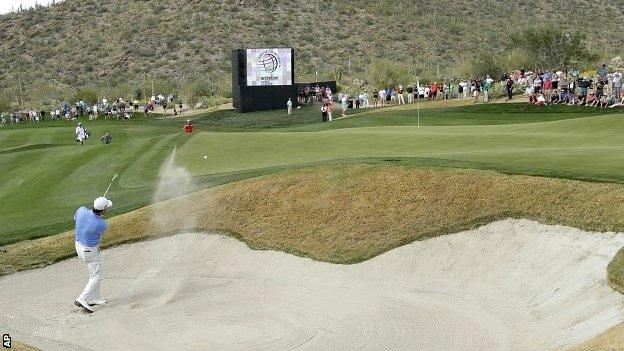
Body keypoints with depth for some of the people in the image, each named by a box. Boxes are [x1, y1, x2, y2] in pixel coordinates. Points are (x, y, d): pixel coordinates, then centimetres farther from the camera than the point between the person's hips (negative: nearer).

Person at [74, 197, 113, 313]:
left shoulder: (82, 210, -16)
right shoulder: (102, 225, -28)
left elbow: (75, 217, 9)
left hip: (79, 244, 8)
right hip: (90, 251, -8)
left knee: (94, 274, 22)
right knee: (96, 277, 3)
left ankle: (94, 298, 30)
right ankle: (82, 299, -8)